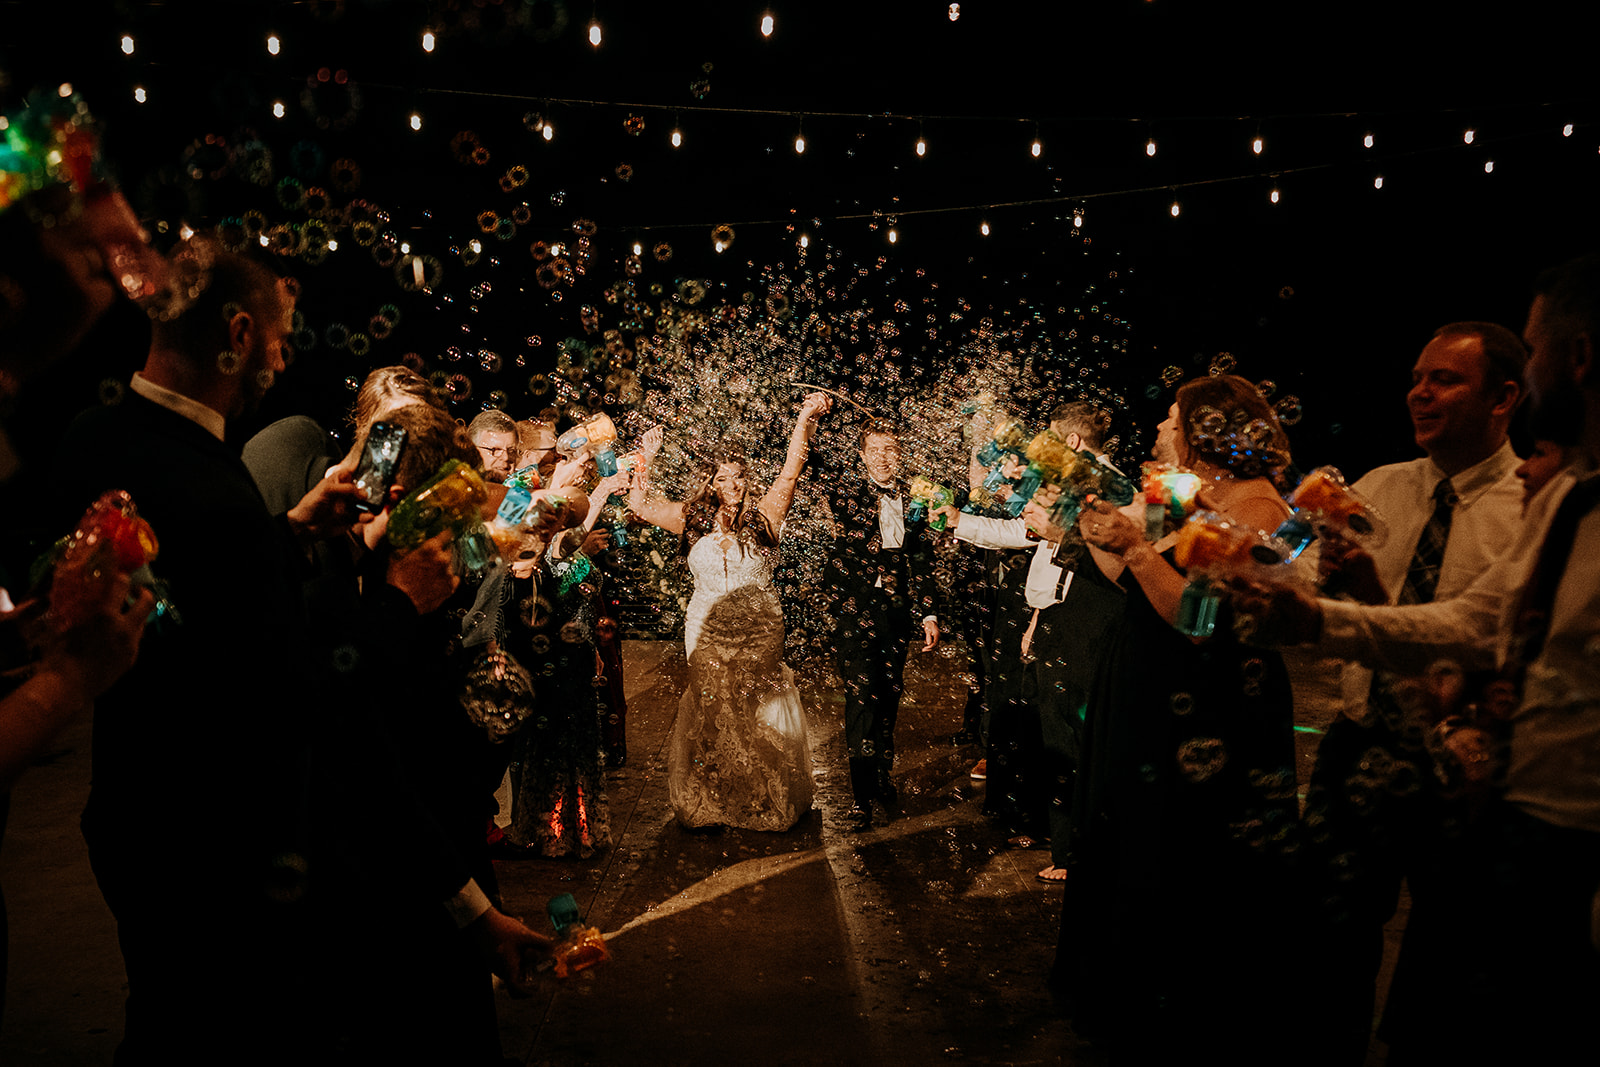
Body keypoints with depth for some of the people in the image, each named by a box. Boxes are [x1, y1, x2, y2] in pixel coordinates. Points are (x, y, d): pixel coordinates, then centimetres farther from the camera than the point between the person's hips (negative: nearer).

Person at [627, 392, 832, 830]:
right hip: (707, 634, 2)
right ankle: (708, 805, 22)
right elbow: (639, 504, 5)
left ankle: (770, 802, 22)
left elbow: (791, 472, -11)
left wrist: (805, 420, -20)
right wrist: (646, 460, 0)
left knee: (760, 716, 5)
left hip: (760, 634, -1)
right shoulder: (693, 520, 4)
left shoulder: (763, 518, -2)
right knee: (712, 715, 8)